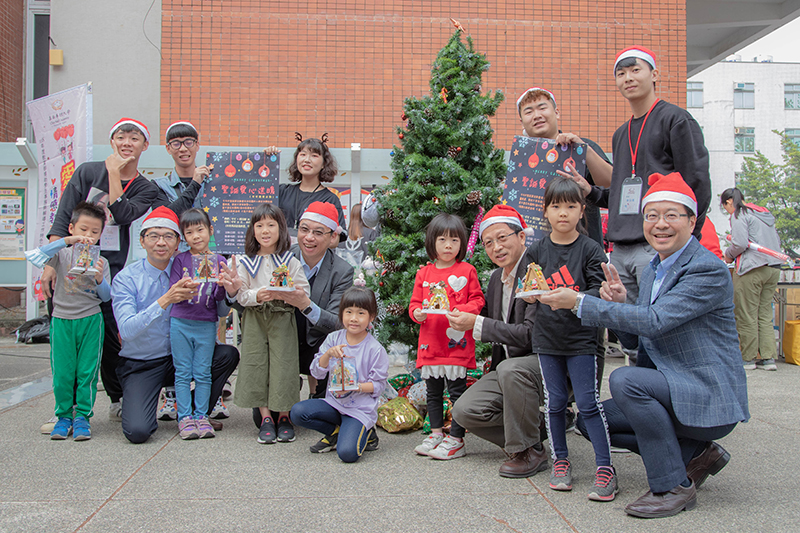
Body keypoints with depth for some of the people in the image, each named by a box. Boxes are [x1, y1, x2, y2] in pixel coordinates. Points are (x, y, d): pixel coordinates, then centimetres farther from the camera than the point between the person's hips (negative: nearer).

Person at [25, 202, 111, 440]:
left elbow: (107, 297, 2)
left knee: (87, 372, 0)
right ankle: (64, 416, 17)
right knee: (62, 373, 2)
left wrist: (100, 279, -19)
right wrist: (67, 241, -26)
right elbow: (35, 256, -21)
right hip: (62, 320, 0)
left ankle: (82, 416, 12)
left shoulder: (100, 262, 4)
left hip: (91, 321, 1)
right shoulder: (62, 254, -1)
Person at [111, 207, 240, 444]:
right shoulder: (126, 278, -12)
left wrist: (230, 293, -24)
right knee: (138, 431, -23)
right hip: (140, 365, -3)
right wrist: (165, 301, -37)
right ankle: (134, 403, 14)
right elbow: (126, 330, -25)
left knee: (228, 354, -21)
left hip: (180, 357, 4)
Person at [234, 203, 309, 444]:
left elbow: (303, 291, -4)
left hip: (282, 318, -1)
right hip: (254, 319, 2)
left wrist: (282, 294, -21)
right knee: (255, 365, -2)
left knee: (283, 365, -6)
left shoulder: (290, 261, 1)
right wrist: (257, 296, -19)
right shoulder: (245, 262, 5)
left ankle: (284, 416, 10)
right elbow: (240, 294, 1)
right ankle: (265, 418, 10)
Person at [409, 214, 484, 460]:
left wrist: (462, 311, -17)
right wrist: (417, 313, -9)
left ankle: (456, 440, 7)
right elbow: (415, 302, 13)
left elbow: (477, 300, 1)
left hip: (457, 342, -4)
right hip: (430, 343, 4)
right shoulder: (424, 273, 10)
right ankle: (436, 434, 27)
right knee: (433, 392, 14)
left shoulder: (467, 270, 1)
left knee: (457, 392, -1)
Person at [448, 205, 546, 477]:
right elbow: (489, 321, 18)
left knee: (510, 368, -38)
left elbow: (531, 334, -25)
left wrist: (476, 324, -24)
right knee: (465, 411, -9)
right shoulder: (496, 278, 9)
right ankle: (535, 429, 10)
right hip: (504, 369, 8)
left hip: (544, 364, -8)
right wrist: (462, 321, -1)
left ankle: (531, 450, -17)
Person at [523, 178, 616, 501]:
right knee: (554, 402, 9)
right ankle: (560, 461, 22)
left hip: (581, 337, -3)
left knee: (588, 403, -3)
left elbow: (598, 291, -8)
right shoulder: (537, 250, 6)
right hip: (547, 337, 3)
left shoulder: (591, 249, -2)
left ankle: (605, 467, 4)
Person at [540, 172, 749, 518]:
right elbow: (633, 340, 11)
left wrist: (579, 303, -26)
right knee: (590, 418, 5)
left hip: (710, 398, -9)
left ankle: (674, 487, -15)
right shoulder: (652, 272, 12)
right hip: (670, 391, 9)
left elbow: (654, 320, -28)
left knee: (625, 380, -30)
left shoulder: (708, 270, -16)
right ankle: (695, 454, 9)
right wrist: (619, 304, -11)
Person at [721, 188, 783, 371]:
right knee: (765, 314, 10)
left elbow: (740, 244, -16)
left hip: (751, 269, -8)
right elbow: (777, 242, 19)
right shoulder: (765, 214, 18)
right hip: (773, 267, 8)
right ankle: (768, 357, 6)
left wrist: (728, 255, 2)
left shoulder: (739, 215, -6)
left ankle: (748, 358, 5)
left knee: (746, 315, 0)